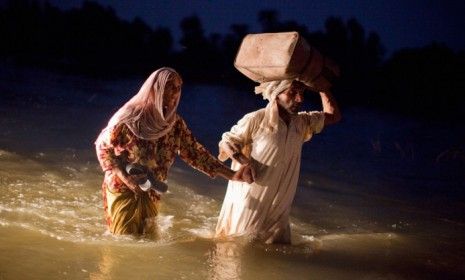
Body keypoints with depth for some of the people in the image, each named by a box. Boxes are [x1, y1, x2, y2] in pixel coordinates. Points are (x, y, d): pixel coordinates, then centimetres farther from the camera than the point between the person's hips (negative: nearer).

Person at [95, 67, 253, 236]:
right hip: (123, 190, -5)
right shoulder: (130, 117, -19)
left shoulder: (175, 123, -5)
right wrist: (125, 177, -22)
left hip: (151, 194, 5)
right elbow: (103, 146, -11)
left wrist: (231, 175, -8)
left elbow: (194, 152, 0)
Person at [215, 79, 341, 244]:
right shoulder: (255, 120, -15)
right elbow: (226, 142, -5)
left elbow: (333, 116, 10)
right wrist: (240, 159, -23)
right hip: (251, 203, -6)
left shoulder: (302, 123, 3)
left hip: (278, 208, 6)